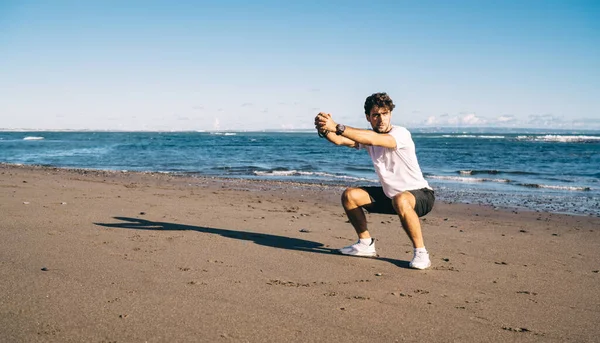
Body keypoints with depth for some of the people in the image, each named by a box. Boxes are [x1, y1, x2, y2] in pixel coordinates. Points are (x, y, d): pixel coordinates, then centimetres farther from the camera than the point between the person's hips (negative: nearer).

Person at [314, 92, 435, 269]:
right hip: (389, 195, 7)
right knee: (349, 195, -2)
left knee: (401, 200, -41)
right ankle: (366, 244, 12)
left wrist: (337, 127, -49)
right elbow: (339, 140, -18)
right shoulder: (368, 136, -2)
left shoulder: (401, 133, -22)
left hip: (420, 195, -7)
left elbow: (374, 140, -42)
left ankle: (421, 253, -25)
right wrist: (324, 129, -40)